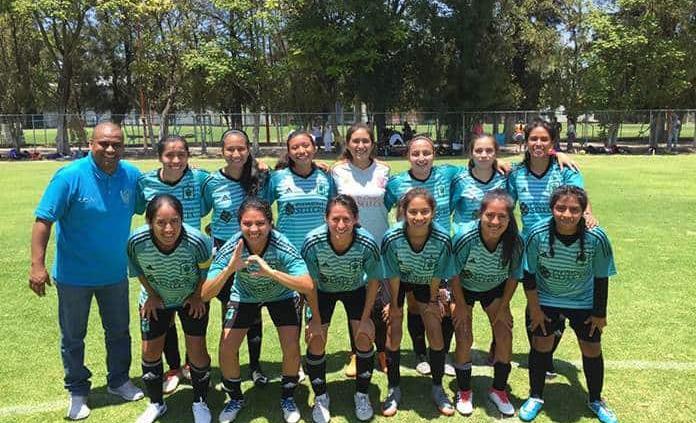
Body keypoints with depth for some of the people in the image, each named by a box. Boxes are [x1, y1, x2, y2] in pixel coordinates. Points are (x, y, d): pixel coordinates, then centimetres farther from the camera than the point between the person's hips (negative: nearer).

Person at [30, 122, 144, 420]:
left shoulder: (132, 175, -8)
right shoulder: (70, 176, -19)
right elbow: (43, 220, -19)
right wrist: (37, 264, -24)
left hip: (115, 273, 3)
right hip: (74, 275, -3)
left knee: (119, 332, 19)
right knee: (73, 337, 15)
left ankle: (119, 381, 40)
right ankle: (77, 391, 35)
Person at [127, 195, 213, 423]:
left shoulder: (196, 241, -37)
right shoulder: (137, 242, -32)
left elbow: (206, 268, -13)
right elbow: (139, 270, -7)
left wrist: (198, 295, -7)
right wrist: (152, 295, -3)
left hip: (192, 298, -2)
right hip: (156, 299, 2)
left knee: (197, 350, 0)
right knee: (150, 351, 8)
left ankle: (200, 403, 26)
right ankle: (156, 403, 34)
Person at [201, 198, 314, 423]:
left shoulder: (283, 247, -36)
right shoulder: (230, 250, -31)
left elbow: (308, 286, -45)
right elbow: (205, 294, -34)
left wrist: (270, 271, -55)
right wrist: (230, 269, -50)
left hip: (282, 295, -1)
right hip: (244, 296, 2)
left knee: (291, 349, -12)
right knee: (226, 350, -6)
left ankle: (287, 396, 18)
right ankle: (235, 398, 23)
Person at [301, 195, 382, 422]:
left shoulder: (367, 244, -34)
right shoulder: (313, 242, -35)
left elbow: (373, 281, -16)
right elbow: (310, 283, -19)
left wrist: (366, 317, -12)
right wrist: (316, 318, -13)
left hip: (355, 289, 0)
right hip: (322, 291, 0)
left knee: (364, 338, -4)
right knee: (316, 341, -5)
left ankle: (362, 394, 20)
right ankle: (320, 397, 19)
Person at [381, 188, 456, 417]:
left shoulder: (442, 239, -33)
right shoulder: (392, 238, -35)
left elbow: (436, 275, -15)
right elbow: (393, 276, -19)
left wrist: (433, 300, -2)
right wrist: (394, 305, -7)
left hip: (425, 283, 1)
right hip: (399, 281, -1)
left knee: (436, 334, 2)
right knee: (393, 335, -2)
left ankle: (438, 388, 23)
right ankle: (394, 389, 18)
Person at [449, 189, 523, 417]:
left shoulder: (515, 242, -28)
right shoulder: (466, 236, -36)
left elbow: (513, 276, -9)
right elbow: (454, 274, -20)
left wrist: (503, 306, -5)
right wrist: (461, 305, -12)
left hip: (495, 289, 3)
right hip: (464, 288, -2)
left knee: (505, 337, -2)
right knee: (464, 340, -5)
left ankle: (499, 390, 21)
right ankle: (464, 392, 18)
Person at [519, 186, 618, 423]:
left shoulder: (596, 238, -27)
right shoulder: (538, 234, -28)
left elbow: (601, 278, -12)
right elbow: (529, 274, -14)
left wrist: (600, 313, -3)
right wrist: (534, 309, -8)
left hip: (584, 301, 1)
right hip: (546, 299, 0)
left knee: (592, 350, 9)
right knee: (541, 345, 6)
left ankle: (596, 400, 34)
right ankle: (535, 397, 29)